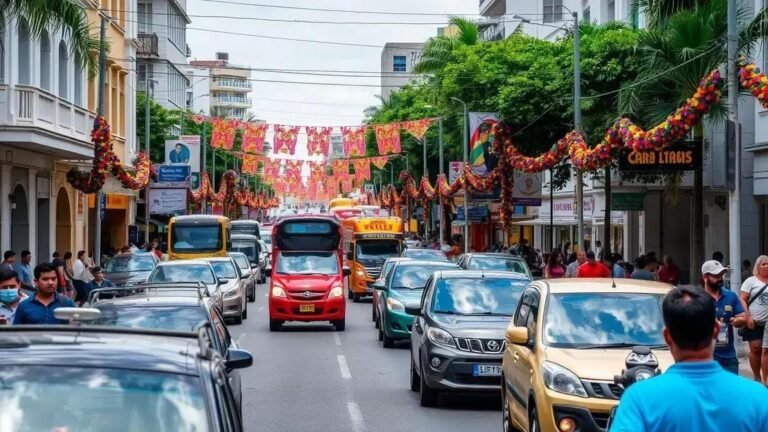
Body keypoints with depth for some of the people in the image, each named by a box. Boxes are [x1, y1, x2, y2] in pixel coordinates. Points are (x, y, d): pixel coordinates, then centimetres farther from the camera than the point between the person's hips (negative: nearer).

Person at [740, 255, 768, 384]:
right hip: (754, 322, -2)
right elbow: (742, 300, -2)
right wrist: (748, 317, -12)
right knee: (755, 349, 2)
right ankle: (757, 378, 15)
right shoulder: (751, 281, 2)